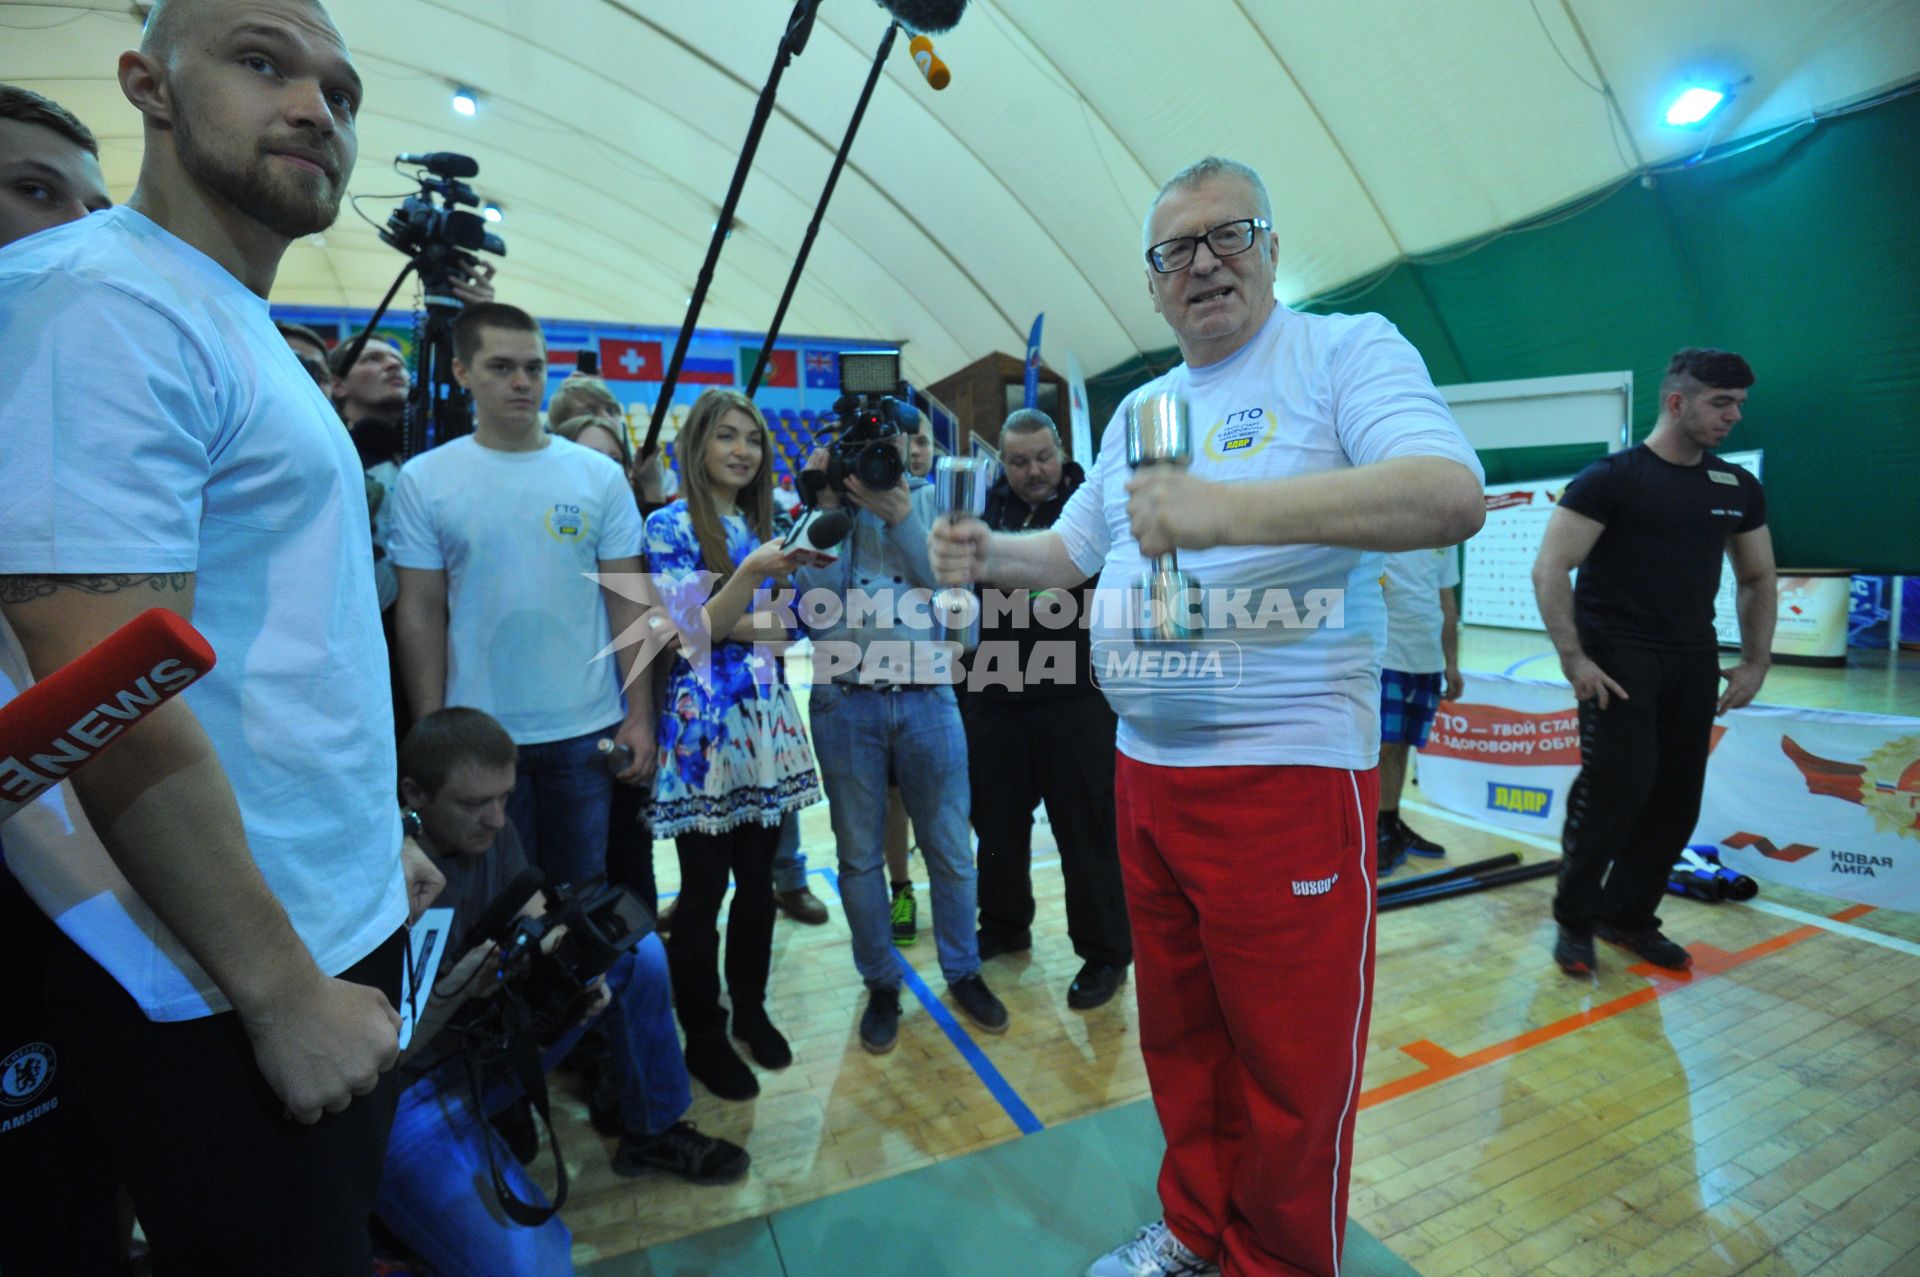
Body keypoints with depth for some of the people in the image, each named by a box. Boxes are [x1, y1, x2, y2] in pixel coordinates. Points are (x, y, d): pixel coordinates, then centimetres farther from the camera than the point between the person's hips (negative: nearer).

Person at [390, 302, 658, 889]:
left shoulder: (599, 474, 0)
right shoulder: (423, 480, -1)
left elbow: (628, 603, 0)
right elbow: (420, 615, -1)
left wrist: (640, 716, -3)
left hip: (587, 730, 1)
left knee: (584, 890, 15)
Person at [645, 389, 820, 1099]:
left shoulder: (762, 527, 14)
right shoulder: (670, 526, -4)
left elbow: (781, 630, 11)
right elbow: (688, 633, -11)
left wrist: (728, 625, -8)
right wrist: (750, 575, -24)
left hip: (766, 718, 6)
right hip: (705, 724, -5)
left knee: (758, 880, 14)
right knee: (704, 889, 5)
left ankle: (751, 1009, 33)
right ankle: (702, 1037, 23)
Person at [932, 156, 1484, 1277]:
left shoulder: (1347, 349, -5)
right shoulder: (1138, 409, 15)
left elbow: (1454, 495, -22)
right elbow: (1074, 547, 22)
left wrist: (1228, 507, -33)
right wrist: (988, 555, 2)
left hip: (1287, 779, -6)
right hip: (1143, 776, 7)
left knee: (1293, 1075, 9)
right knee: (1179, 1040, 22)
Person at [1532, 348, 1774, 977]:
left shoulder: (1739, 488, 11)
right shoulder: (1612, 477, -8)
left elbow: (1758, 578, 20)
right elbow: (1549, 568, -14)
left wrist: (1756, 661, 10)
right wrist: (1573, 658, -18)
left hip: (1693, 662, 6)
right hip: (1617, 656, -6)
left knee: (1676, 799, 7)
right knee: (1616, 785, -13)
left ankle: (1630, 916, 24)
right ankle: (1575, 919, 5)